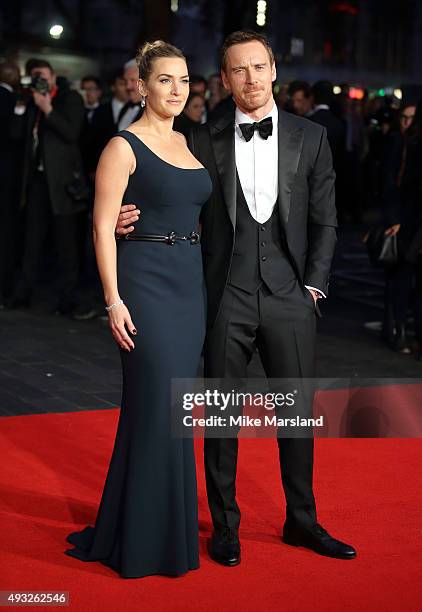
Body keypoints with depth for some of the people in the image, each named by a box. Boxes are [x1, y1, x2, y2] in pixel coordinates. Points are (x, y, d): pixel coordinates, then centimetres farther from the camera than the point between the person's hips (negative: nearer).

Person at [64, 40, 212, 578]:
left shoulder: (190, 144, 13)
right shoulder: (124, 147, -7)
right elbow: (103, 227, -11)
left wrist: (204, 285, 12)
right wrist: (114, 300, -17)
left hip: (190, 282, 7)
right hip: (145, 283, -7)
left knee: (171, 406, 12)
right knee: (157, 404, -5)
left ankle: (167, 524, 25)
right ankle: (146, 539, 8)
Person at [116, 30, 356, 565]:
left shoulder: (310, 137, 6)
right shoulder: (204, 141, 4)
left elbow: (324, 220, 6)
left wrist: (314, 285, -1)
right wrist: (132, 218, -13)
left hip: (289, 299, 1)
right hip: (226, 299, 0)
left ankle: (301, 521, 26)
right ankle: (225, 525, 22)